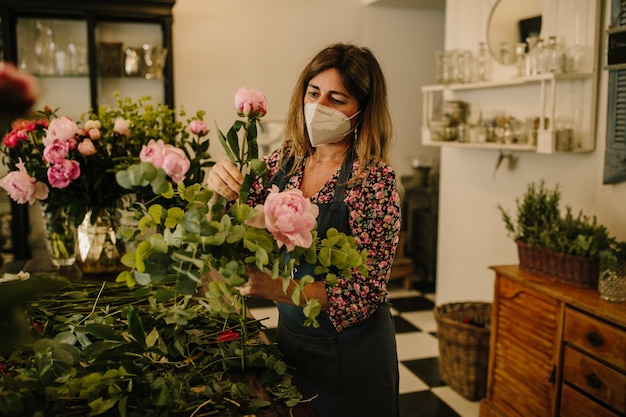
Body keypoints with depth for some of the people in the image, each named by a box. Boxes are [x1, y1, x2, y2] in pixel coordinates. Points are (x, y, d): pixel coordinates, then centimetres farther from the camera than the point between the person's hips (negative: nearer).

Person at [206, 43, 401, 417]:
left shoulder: (375, 179, -20)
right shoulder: (285, 161, -4)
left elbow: (363, 291, -22)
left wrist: (275, 288, -35)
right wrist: (219, 183, -24)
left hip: (350, 352, -5)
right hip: (290, 336, 5)